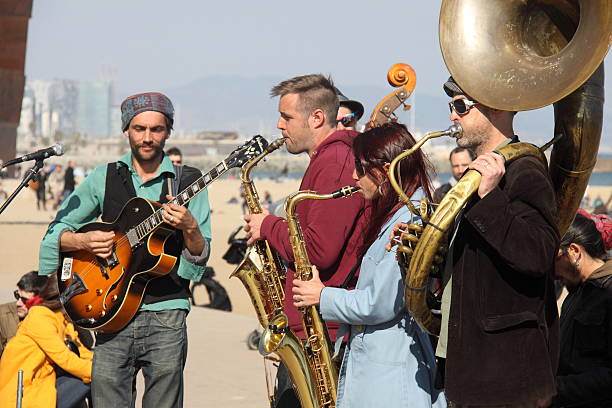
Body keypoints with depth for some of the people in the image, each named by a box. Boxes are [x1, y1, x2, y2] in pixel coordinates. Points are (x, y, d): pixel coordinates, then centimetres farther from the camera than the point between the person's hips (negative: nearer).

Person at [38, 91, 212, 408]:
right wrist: (83, 241, -6)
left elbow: (200, 259, 0)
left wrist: (190, 228, -20)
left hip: (165, 314, -1)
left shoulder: (187, 182, 5)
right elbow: (56, 230, 14)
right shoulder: (105, 178, 10)